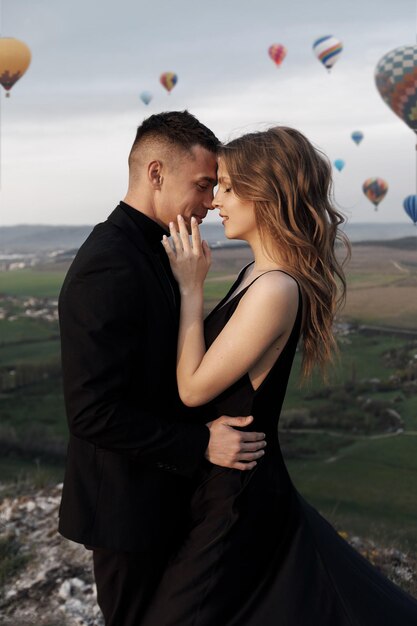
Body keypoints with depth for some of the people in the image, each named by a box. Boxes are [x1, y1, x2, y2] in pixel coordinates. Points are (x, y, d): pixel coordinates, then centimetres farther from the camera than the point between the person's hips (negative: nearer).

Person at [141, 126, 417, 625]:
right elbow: (210, 363, 7)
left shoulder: (275, 289, -27)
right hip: (245, 478, 9)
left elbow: (194, 387, -22)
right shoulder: (260, 273, 2)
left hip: (235, 495, -9)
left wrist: (191, 287, -18)